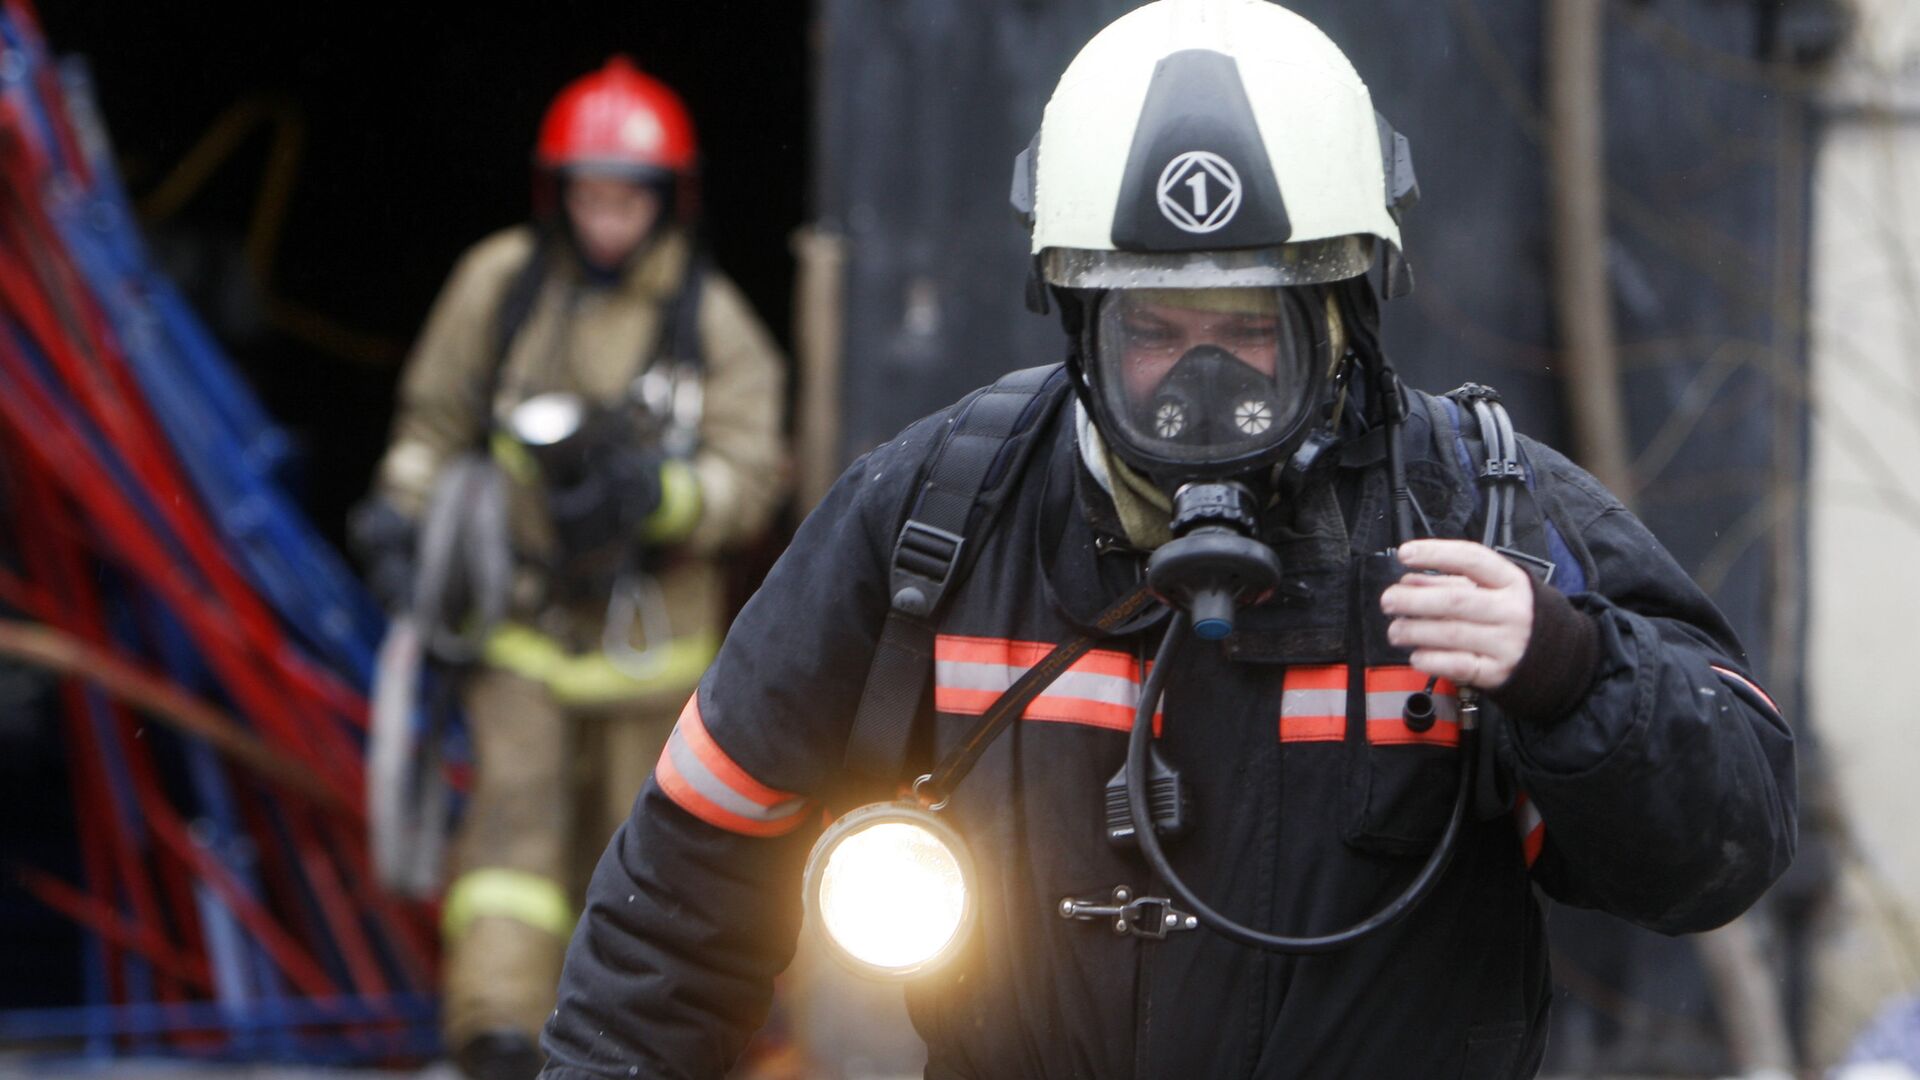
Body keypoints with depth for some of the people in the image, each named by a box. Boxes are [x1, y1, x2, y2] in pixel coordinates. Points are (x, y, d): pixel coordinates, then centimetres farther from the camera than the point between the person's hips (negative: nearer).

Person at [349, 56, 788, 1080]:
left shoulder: (713, 322, -4)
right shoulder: (499, 282, -1)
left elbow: (752, 477, -7)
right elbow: (435, 413, 11)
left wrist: (660, 494, -25)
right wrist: (400, 508, -3)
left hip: (646, 611, 1)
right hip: (516, 601, -1)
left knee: (632, 827, 11)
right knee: (516, 799, -15)